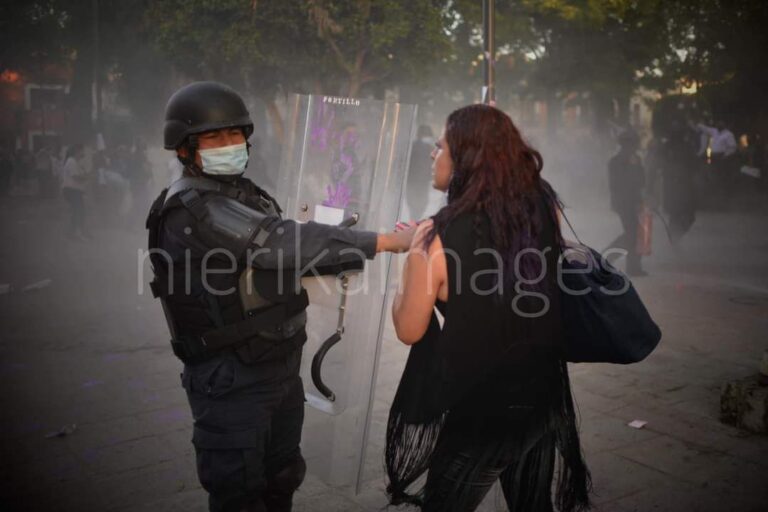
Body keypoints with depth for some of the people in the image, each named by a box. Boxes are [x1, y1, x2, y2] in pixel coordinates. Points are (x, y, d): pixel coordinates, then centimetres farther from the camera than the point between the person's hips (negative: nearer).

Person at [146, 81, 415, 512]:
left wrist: (344, 254, -6)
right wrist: (386, 241, -30)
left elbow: (280, 255, 12)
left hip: (280, 365, 9)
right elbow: (283, 241, -31)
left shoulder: (247, 193, 9)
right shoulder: (190, 209, -22)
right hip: (231, 380, -9)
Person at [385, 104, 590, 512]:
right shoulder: (544, 208, -7)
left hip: (474, 409, -5)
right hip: (542, 396, 5)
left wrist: (412, 258, 3)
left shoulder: (438, 237, -22)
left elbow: (408, 330, -11)